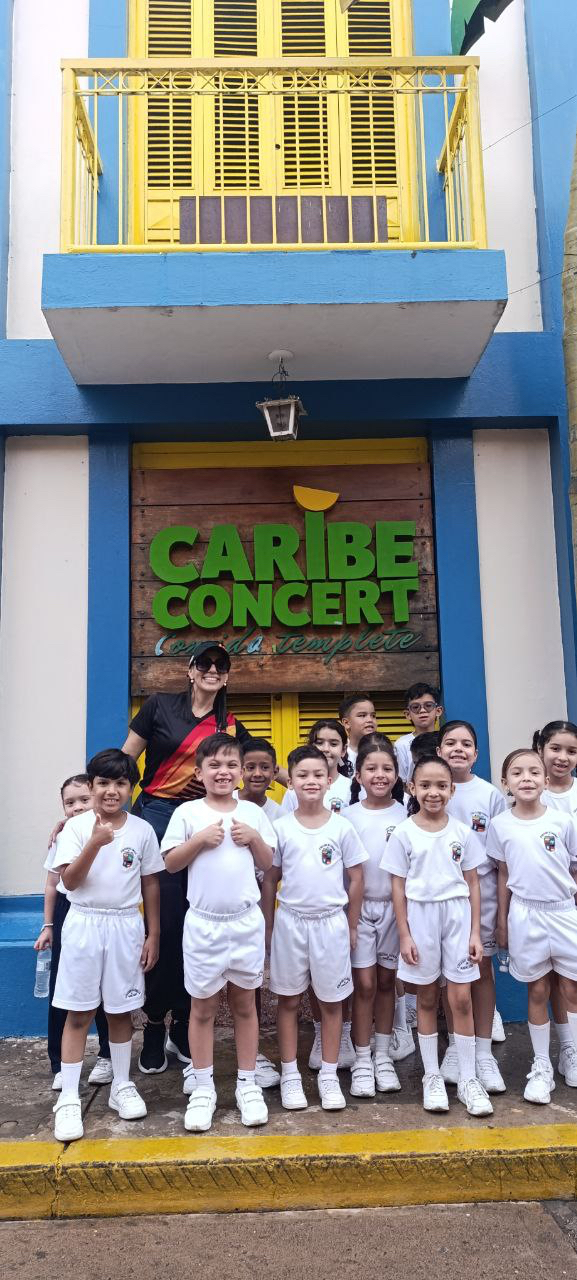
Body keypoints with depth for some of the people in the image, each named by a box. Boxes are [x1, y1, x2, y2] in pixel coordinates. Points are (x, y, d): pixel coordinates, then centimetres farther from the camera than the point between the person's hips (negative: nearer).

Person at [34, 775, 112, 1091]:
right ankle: (60, 1064, 17)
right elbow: (52, 886, 10)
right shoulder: (61, 839, 1)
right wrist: (48, 926, 12)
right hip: (68, 914, 3)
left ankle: (107, 1056, 26)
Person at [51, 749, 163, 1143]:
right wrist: (94, 843, -26)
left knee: (121, 1010, 12)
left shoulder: (142, 830, -1)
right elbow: (69, 881, -12)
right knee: (79, 1014, 3)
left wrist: (153, 934, 4)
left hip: (126, 926, 1)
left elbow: (151, 885, 5)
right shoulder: (77, 827, -5)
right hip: (84, 924, -1)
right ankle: (69, 1099, 13)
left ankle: (122, 1087, 28)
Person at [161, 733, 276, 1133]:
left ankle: (248, 1084, 24)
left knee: (245, 1003, 12)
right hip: (204, 923, -1)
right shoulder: (187, 812, -4)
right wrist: (199, 840, -17)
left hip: (246, 921, 2)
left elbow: (267, 864, 8)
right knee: (203, 1007, 9)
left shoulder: (253, 812, 3)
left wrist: (255, 839, -10)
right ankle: (203, 1088, 21)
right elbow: (170, 863, -4)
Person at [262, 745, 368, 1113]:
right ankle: (290, 1075, 21)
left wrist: (352, 927, 3)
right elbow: (270, 880, 3)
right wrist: (268, 928, 3)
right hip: (290, 922, 0)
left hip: (331, 923, 0)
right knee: (289, 1000, 9)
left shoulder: (342, 827, -4)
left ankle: (329, 1075, 22)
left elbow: (356, 878, 2)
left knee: (332, 1000, 9)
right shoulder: (281, 828, -3)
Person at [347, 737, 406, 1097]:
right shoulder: (350, 816, -4)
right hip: (361, 906, -1)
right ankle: (362, 1062, 13)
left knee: (386, 981, 11)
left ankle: (383, 1057, 24)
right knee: (365, 984, 1)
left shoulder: (405, 815, -1)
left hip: (395, 906, 1)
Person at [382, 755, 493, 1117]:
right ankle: (432, 1077, 23)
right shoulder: (404, 833, -4)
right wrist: (404, 935, -5)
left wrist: (475, 932, 1)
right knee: (427, 999, 9)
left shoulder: (462, 832, 0)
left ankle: (468, 1079, 16)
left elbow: (472, 884, 4)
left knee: (461, 999, 3)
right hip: (420, 915, -1)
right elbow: (399, 888, -2)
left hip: (458, 915, 1)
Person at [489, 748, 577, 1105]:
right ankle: (542, 1068, 23)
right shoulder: (500, 825, -3)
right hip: (526, 915, 0)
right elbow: (504, 876, 4)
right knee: (538, 992, 10)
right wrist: (502, 923, 6)